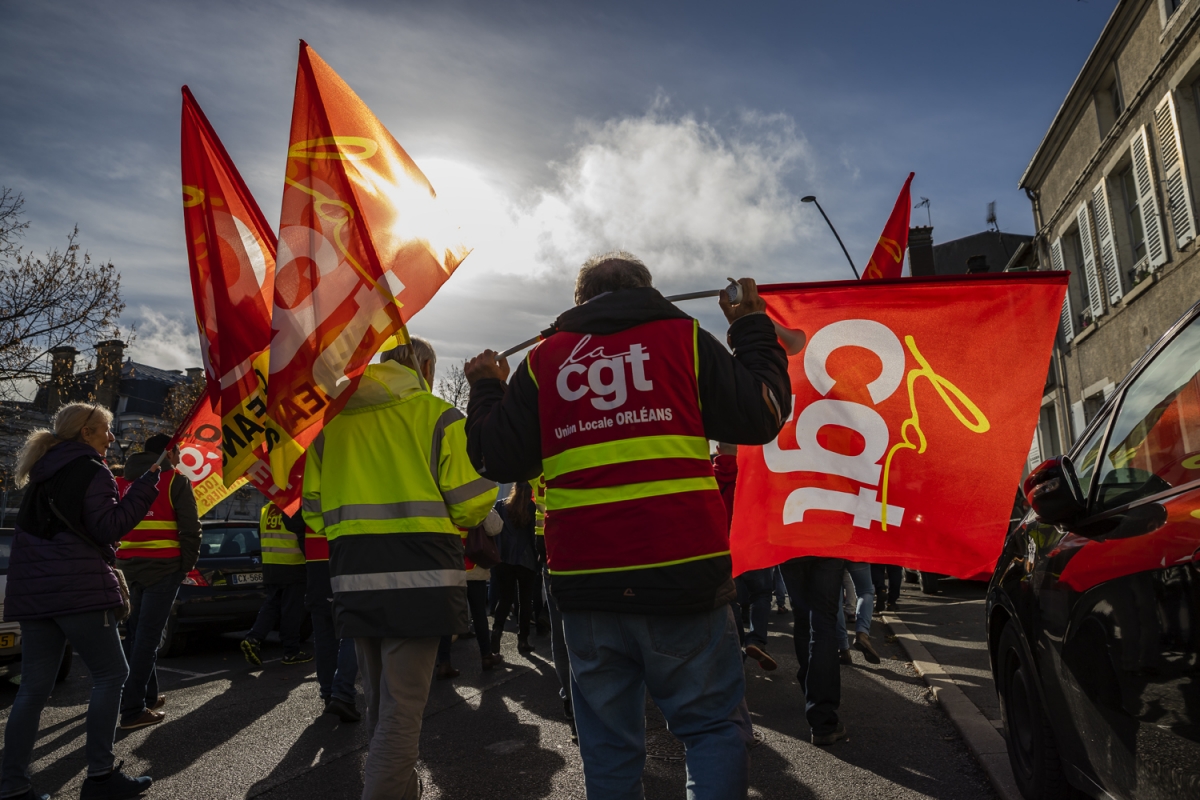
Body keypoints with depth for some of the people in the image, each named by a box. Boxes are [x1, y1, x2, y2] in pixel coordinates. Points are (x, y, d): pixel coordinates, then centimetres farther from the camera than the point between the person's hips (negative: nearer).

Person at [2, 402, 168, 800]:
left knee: (34, 686, 10)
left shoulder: (43, 473, 17)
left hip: (34, 592, 8)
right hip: (78, 590, -8)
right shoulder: (92, 471, -8)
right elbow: (109, 527, -15)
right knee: (111, 674, 1)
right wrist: (148, 482, -15)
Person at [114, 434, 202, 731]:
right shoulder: (175, 481, -3)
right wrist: (188, 565, 2)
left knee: (137, 634, 16)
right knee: (147, 637, -5)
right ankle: (133, 710, -6)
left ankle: (148, 695, 24)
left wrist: (119, 562, 17)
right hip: (163, 567, -6)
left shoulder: (120, 483, 15)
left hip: (128, 568, 6)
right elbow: (190, 528, -8)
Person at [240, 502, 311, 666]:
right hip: (292, 567, -7)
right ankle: (291, 652, 6)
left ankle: (253, 639, -1)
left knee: (271, 605, 16)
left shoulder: (265, 508, 13)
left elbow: (261, 536, 20)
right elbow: (303, 537, -15)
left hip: (269, 566, 7)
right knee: (291, 609, 0)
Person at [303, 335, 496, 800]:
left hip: (354, 578, 6)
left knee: (379, 701, 20)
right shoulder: (437, 415, -5)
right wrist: (447, 521, 13)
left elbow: (315, 511, 9)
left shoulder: (331, 422, 9)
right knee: (402, 706, -1)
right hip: (419, 577, -5)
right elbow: (471, 501, -9)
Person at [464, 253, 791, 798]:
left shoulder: (544, 359, 9)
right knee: (713, 723, 10)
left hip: (584, 580, 2)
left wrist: (487, 389, 25)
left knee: (608, 739, 15)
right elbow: (762, 416, 7)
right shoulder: (681, 336, 6)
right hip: (682, 574, -2)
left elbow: (499, 460, 7)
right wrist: (752, 328, 20)